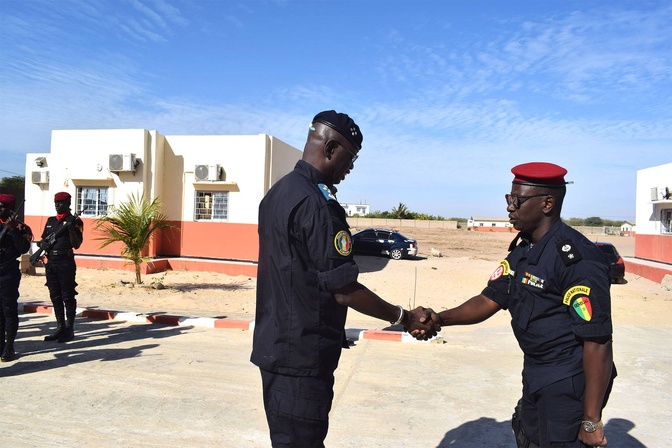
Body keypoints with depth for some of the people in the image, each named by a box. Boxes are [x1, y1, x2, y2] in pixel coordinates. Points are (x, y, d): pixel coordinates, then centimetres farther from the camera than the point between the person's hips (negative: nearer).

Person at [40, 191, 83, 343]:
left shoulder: (74, 221, -4)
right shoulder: (50, 221, 15)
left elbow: (77, 245, -9)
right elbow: (43, 239, 21)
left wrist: (71, 229, -24)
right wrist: (43, 244, -2)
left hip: (66, 263, -7)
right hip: (51, 263, 7)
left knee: (68, 297, -3)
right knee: (55, 296, 11)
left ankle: (69, 330, 5)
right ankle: (60, 328, 20)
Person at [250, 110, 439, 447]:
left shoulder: (277, 194, 8)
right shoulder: (317, 204, -22)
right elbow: (344, 291, -21)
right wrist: (404, 318, -8)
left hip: (274, 345, 9)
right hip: (302, 355, -9)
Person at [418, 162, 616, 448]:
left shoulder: (577, 259, -24)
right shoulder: (522, 249, 3)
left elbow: (598, 343, -24)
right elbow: (490, 300, 4)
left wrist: (591, 422, -20)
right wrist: (439, 319, -12)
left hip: (570, 384, -8)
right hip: (535, 378, 9)